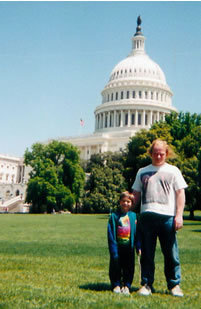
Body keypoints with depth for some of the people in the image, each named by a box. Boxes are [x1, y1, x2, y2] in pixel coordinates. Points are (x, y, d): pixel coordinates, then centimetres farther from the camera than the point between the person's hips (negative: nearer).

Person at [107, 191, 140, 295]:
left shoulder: (133, 216, 5)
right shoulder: (114, 216, 0)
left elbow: (137, 232, 7)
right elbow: (111, 233, -2)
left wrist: (138, 247, 1)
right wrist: (113, 248, -10)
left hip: (129, 246, 1)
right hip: (117, 246, -1)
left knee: (129, 267, 6)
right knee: (115, 266, 5)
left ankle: (127, 286, 15)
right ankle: (116, 285, 16)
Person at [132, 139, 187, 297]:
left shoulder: (173, 171, 11)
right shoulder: (142, 171, 18)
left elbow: (180, 193, 6)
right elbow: (136, 194, 19)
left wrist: (179, 215, -5)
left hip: (167, 217, -2)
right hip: (147, 216, 2)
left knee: (171, 253, 1)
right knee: (147, 253, 5)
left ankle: (174, 285, 11)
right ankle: (147, 284, 14)